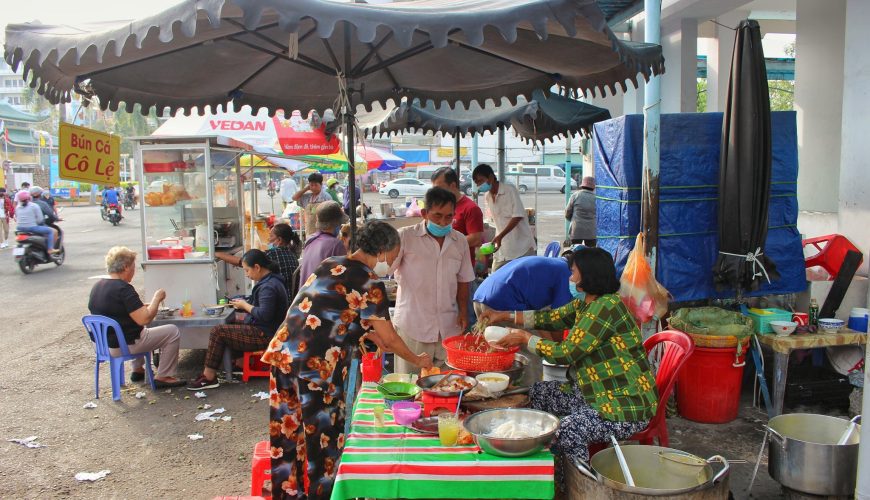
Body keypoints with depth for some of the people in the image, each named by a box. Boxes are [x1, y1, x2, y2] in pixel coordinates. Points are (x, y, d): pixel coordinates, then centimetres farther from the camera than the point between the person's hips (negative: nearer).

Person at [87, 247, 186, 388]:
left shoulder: (97, 286, 6)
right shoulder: (123, 289, -22)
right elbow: (144, 319, -25)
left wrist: (143, 307, 17)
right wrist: (157, 299, -10)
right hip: (122, 347, -9)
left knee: (139, 329, 37)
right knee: (172, 331, -1)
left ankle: (138, 370, 38)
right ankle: (163, 377, 4)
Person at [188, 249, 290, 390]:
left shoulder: (268, 287, -21)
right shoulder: (271, 280, 12)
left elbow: (264, 315, -29)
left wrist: (245, 306, -13)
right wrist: (244, 304, 4)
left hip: (264, 335, -11)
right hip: (266, 330, 11)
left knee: (218, 332, -10)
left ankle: (208, 378, -4)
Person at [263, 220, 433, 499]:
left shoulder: (328, 265, 15)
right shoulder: (369, 284, -8)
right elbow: (390, 338, -1)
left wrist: (369, 333, 26)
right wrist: (417, 360, 15)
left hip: (282, 353, 8)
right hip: (316, 367, -8)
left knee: (288, 435, 18)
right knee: (322, 438, 7)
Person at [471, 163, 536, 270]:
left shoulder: (510, 189, -10)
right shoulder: (487, 197, 10)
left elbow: (518, 216, -17)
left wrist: (500, 236, -26)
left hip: (522, 249, -6)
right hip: (502, 250, 6)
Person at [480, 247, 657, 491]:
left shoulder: (605, 307, -24)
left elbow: (565, 353, -23)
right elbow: (553, 318, 17)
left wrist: (525, 338, -9)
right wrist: (506, 316, 13)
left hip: (625, 407, -11)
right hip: (593, 393, 11)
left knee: (568, 430, -32)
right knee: (538, 393, 12)